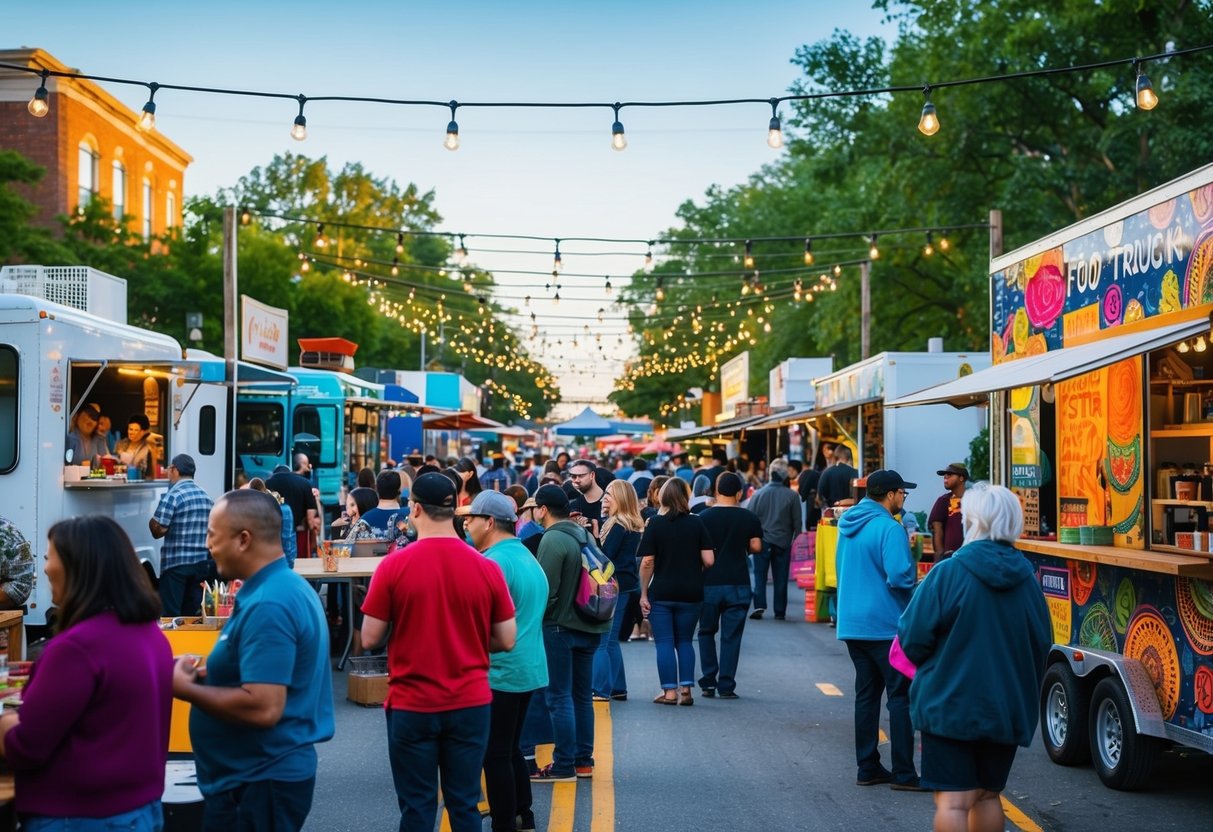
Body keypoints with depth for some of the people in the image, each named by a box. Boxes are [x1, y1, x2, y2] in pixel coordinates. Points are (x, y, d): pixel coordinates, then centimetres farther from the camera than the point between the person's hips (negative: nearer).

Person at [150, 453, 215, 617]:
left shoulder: (173, 495, -11)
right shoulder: (207, 497, 11)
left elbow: (158, 530, -13)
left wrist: (151, 522, 6)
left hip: (177, 563, -6)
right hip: (202, 562, 6)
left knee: (170, 615, -1)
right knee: (192, 614, 10)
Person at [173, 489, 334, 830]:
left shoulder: (267, 606, -23)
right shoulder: (287, 586, 9)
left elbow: (262, 707, -29)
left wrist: (184, 688, -17)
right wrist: (209, 674, 6)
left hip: (260, 781, -10)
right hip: (262, 773, 10)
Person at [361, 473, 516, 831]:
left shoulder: (394, 565, -11)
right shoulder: (487, 568, -5)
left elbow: (370, 638, -6)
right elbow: (506, 641, 1)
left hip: (411, 705, -2)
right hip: (470, 703, 2)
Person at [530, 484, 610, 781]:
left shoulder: (552, 539, -16)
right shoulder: (583, 534, 11)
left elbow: (547, 590, -20)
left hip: (560, 626, -9)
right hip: (588, 626, 9)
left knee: (560, 698, -3)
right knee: (582, 695, 15)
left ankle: (564, 766, -1)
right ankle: (583, 761, 21)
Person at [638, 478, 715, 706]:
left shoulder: (654, 524, -5)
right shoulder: (697, 523, -1)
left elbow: (647, 563, -9)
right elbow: (709, 560, -6)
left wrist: (644, 593, -1)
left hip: (661, 593, -2)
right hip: (690, 593, 2)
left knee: (665, 643, 4)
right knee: (685, 641, 14)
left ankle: (670, 692, 2)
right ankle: (686, 690, 8)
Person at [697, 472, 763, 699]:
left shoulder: (704, 517, -3)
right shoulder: (749, 518, -1)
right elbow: (756, 547, 0)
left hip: (709, 583, 0)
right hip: (738, 584, 0)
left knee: (707, 632, 14)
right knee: (731, 636, 4)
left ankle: (708, 683, 10)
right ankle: (726, 686, 2)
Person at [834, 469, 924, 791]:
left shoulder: (848, 525, 12)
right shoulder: (888, 528, -16)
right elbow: (899, 575, -25)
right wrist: (913, 583, -3)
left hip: (852, 625, 8)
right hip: (885, 625, -8)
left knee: (867, 695, 13)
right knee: (901, 696, -3)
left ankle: (868, 768, 16)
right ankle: (904, 773, -2)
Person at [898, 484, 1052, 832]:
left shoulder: (948, 574, -14)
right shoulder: (1026, 579, 2)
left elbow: (913, 639, -12)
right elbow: (1042, 645, 10)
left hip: (950, 707, -5)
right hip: (1008, 709, 5)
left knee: (952, 801, -4)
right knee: (988, 795, 17)